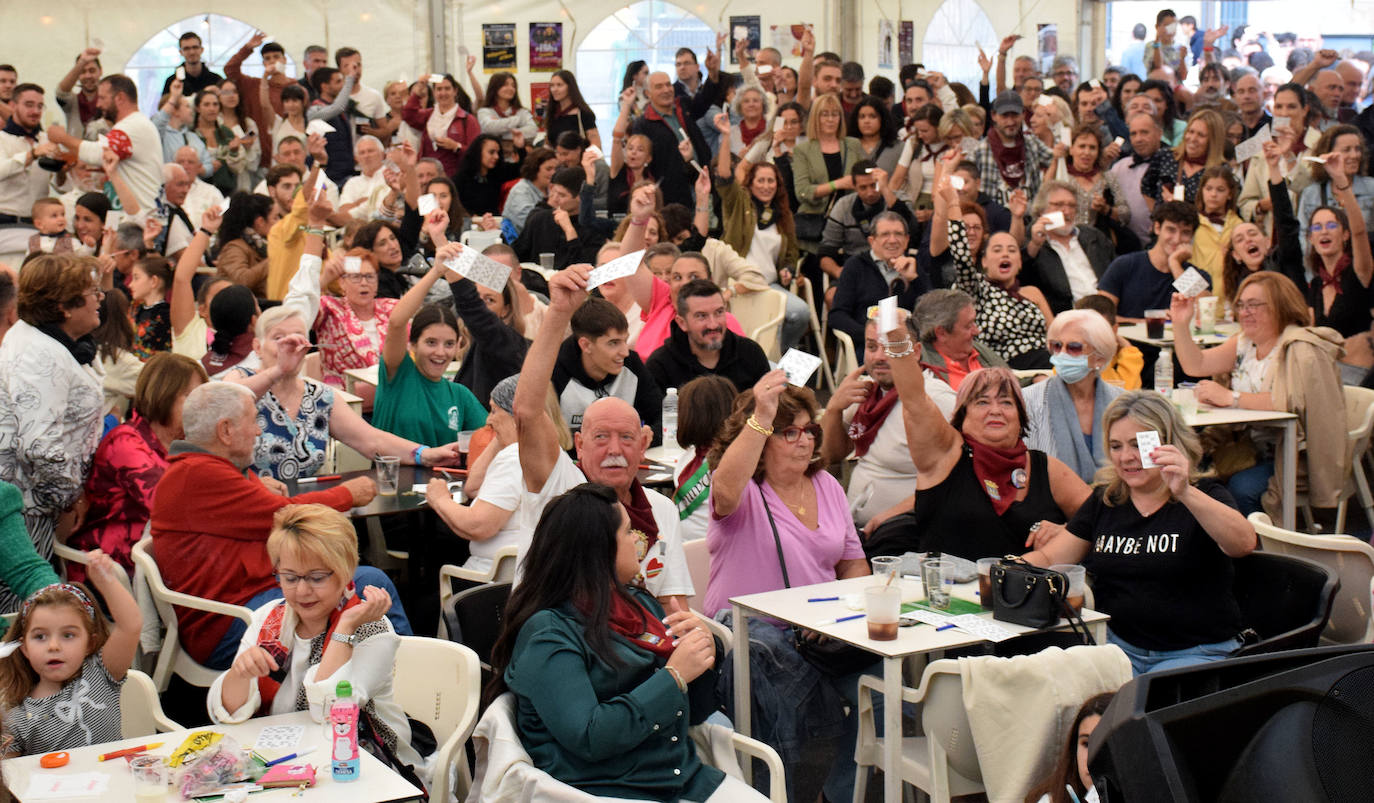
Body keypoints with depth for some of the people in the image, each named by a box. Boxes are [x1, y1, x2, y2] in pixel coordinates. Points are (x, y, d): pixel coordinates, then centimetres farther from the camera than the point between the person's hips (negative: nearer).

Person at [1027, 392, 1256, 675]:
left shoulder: (1204, 496, -3)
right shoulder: (1104, 500, 12)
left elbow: (1244, 544, -25)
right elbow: (1047, 558, 13)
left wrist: (1185, 494, -38)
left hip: (1197, 652, -4)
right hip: (1119, 645, 4)